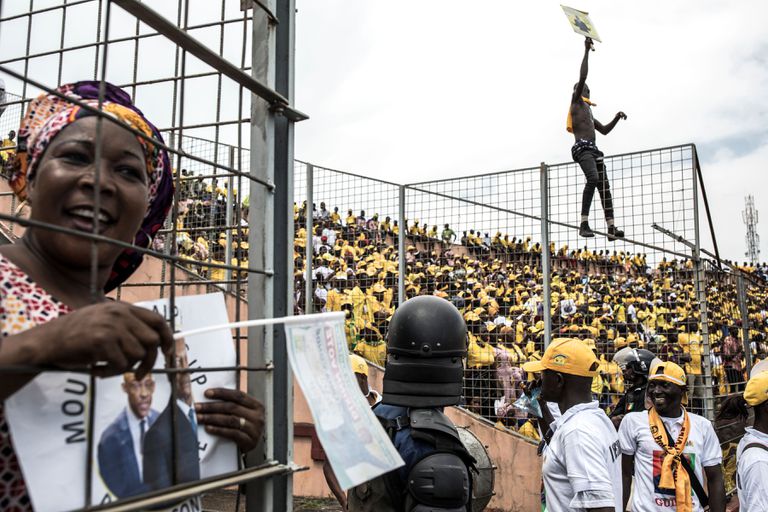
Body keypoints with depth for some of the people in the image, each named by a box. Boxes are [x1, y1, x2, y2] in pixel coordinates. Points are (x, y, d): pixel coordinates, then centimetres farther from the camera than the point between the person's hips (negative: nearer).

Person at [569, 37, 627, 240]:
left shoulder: (588, 109, 31)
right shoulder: (576, 101, 7)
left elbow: (604, 130, 35)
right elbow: (582, 77, -6)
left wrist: (616, 118, 21)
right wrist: (586, 51, -5)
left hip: (593, 149, 10)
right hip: (582, 147, -10)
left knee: (604, 186, 3)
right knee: (593, 178, -30)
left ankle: (611, 228, 1)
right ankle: (584, 223, -34)